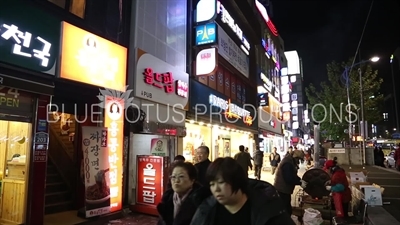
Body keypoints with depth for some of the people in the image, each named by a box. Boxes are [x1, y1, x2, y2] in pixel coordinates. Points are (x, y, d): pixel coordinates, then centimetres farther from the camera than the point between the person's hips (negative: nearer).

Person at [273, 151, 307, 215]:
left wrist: (300, 180, 2)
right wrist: (300, 183, -17)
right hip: (282, 190, -11)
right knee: (286, 210, -4)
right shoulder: (287, 164, -24)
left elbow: (292, 175, 18)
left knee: (287, 209, 18)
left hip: (283, 189, 11)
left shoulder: (290, 161, 10)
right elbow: (289, 178, -27)